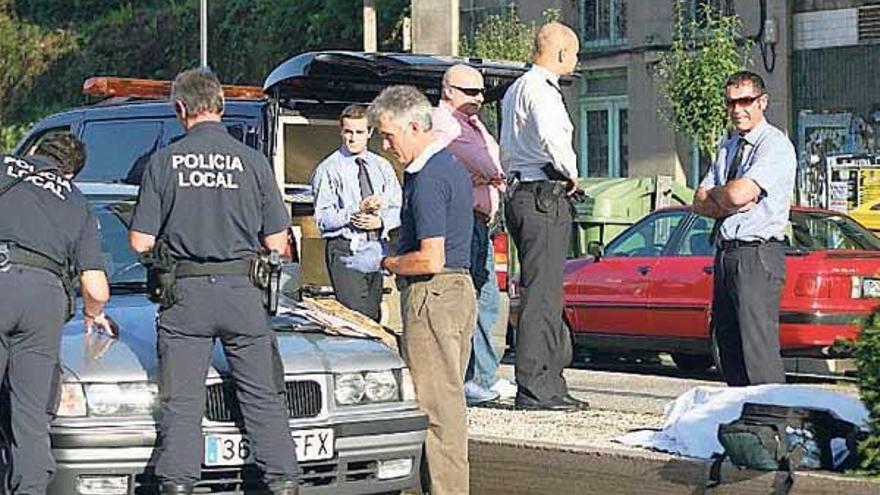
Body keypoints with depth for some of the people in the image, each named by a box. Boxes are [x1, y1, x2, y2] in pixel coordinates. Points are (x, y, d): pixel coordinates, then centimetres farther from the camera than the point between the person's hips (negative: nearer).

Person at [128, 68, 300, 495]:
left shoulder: (164, 161, -2)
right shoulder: (252, 161, -1)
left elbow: (141, 242, -1)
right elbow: (276, 243, 3)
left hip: (185, 295, 0)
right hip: (241, 289, 1)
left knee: (181, 403, 4)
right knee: (264, 397, 9)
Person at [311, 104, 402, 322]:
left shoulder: (382, 167, 13)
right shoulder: (328, 169, -2)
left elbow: (398, 210, 12)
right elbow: (323, 218, -9)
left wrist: (380, 220, -9)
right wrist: (356, 212, -23)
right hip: (345, 249, -5)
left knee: (374, 316, 7)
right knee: (356, 316, -15)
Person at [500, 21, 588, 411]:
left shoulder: (514, 90, 21)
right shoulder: (540, 90, -12)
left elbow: (506, 151, 29)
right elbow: (552, 138, -30)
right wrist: (571, 173, -14)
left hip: (519, 190, 11)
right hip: (544, 196, -11)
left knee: (542, 291, 13)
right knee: (541, 294, -9)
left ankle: (548, 382, 17)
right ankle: (534, 389, -9)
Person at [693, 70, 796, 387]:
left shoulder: (776, 145, -7)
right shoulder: (727, 148, 19)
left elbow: (739, 193, -19)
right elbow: (700, 203, 12)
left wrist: (714, 194, 2)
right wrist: (727, 205, -8)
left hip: (758, 255, -8)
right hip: (725, 254, 8)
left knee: (758, 345, -15)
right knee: (728, 346, 8)